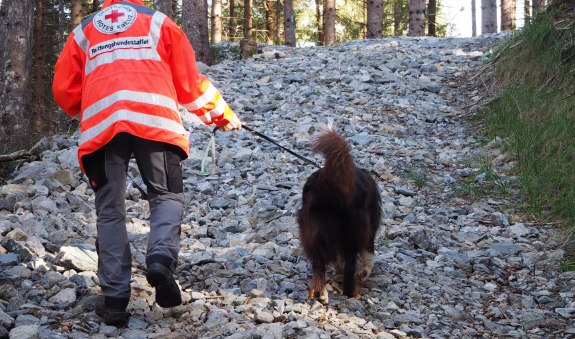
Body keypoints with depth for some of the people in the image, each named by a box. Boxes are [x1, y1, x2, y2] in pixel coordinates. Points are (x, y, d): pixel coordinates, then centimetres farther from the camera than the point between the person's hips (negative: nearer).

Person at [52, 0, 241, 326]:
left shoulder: (83, 31, 27)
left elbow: (65, 90, 23)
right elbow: (189, 81, 20)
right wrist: (222, 113, 33)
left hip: (101, 124, 1)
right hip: (154, 119, -1)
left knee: (110, 210, 9)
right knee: (167, 195, 10)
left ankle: (114, 298, 1)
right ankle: (162, 257, -18)